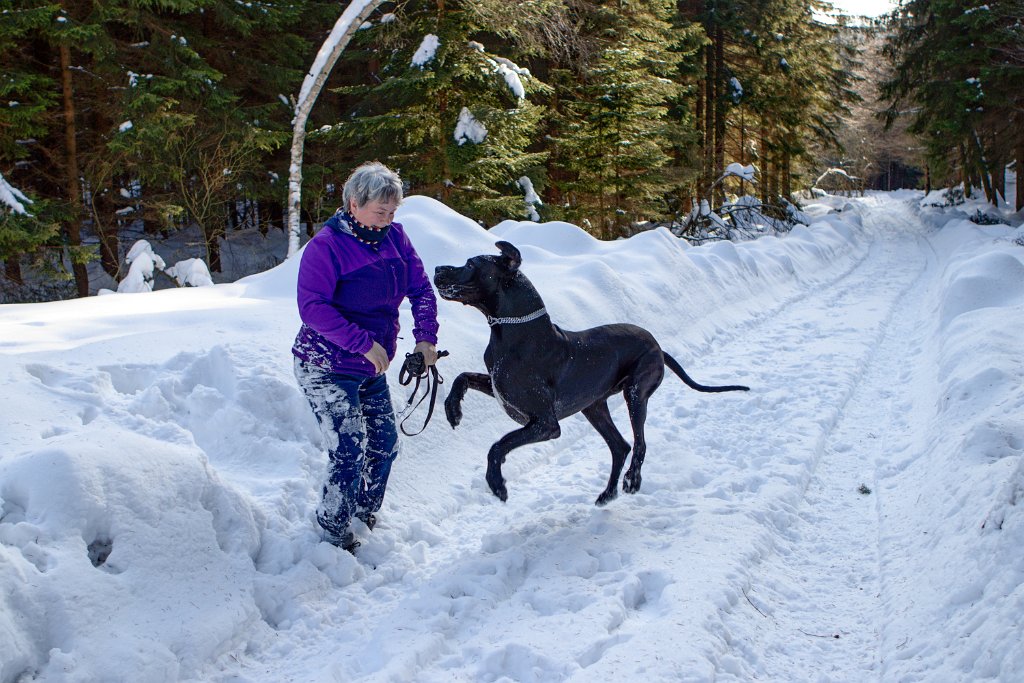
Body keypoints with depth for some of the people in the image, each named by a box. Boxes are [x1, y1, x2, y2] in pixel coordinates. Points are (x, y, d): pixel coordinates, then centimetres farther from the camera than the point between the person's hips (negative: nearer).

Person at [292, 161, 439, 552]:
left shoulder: (394, 237, 1)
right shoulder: (326, 245, -19)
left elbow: (421, 289, 3)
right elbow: (312, 307, -25)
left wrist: (425, 337, -13)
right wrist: (364, 343, -29)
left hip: (370, 368, 7)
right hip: (326, 368, -7)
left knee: (385, 443, 11)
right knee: (348, 452, -11)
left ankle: (364, 521, 33)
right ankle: (333, 538, 8)